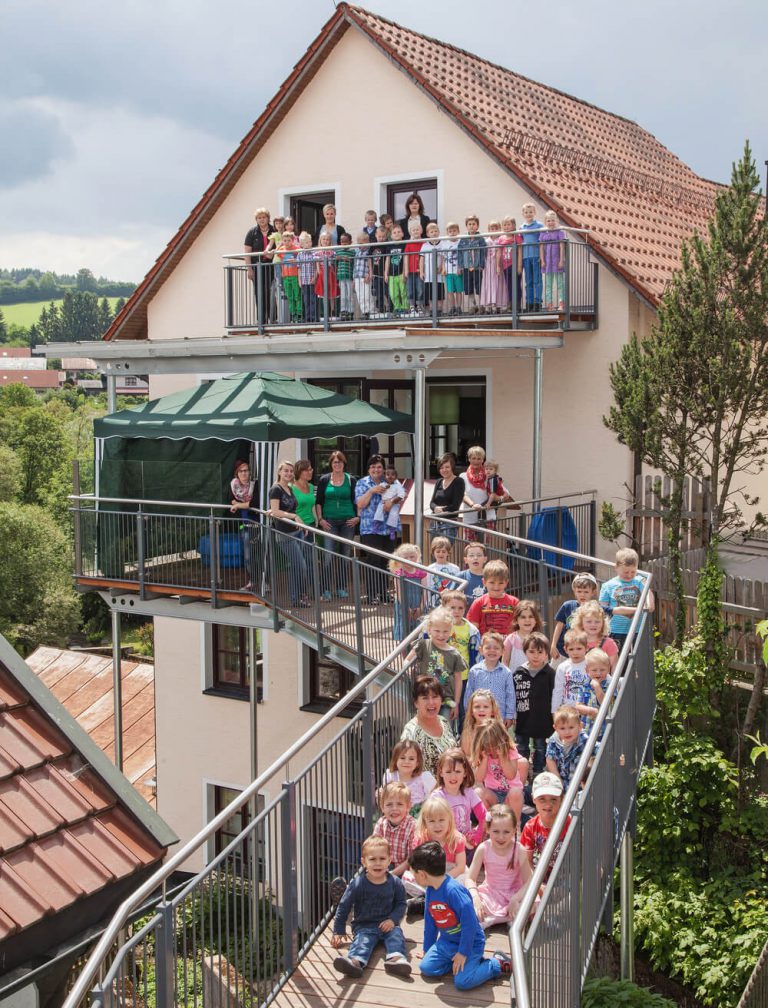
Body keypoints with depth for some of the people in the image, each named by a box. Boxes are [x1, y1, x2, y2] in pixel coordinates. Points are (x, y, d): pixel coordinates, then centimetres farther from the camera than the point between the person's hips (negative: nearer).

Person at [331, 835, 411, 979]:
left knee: (396, 935, -26)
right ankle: (355, 961, -58)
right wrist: (338, 931, -1)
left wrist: (393, 919, -11)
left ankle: (396, 958, -52)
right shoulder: (357, 884, -6)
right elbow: (344, 907, 0)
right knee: (362, 940, -29)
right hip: (364, 925, -2)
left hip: (387, 924, 2)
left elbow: (401, 904, 8)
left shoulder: (395, 883, 0)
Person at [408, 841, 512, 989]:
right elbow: (429, 922, 13)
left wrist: (463, 952, -22)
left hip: (470, 943, -7)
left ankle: (497, 964, 2)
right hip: (446, 942, 7)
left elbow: (469, 922, -27)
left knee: (462, 981, -21)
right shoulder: (430, 890, 0)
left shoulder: (453, 890, -28)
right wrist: (427, 949, 20)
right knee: (426, 967, -8)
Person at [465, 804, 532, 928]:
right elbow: (470, 879, -11)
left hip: (514, 893, 0)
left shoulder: (519, 850, -15)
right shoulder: (483, 849, -12)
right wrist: (475, 898, -29)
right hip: (490, 893, 0)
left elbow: (528, 882, -15)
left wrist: (515, 900, -30)